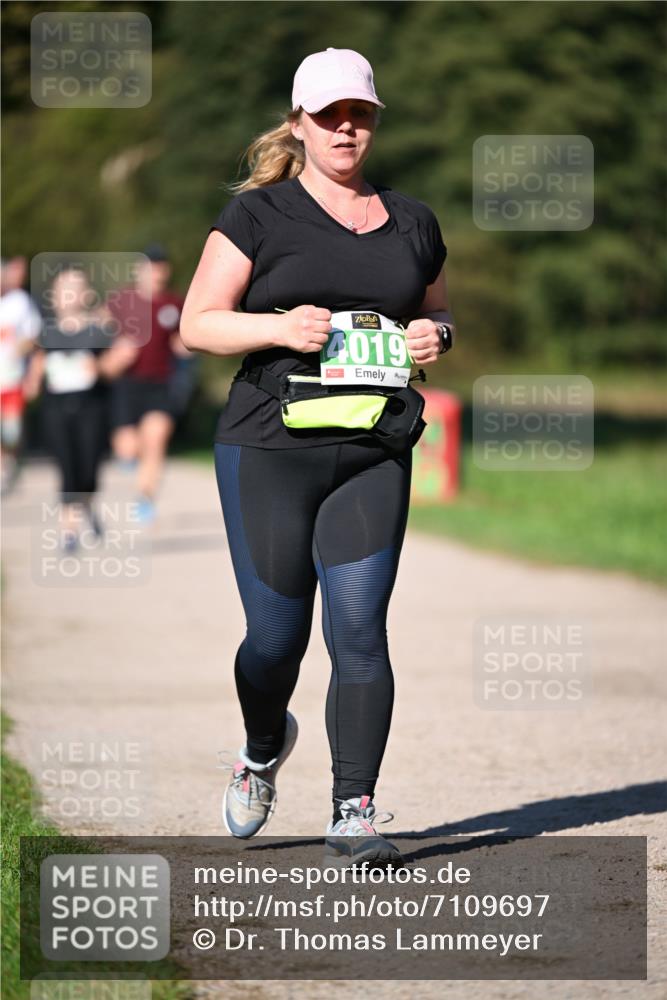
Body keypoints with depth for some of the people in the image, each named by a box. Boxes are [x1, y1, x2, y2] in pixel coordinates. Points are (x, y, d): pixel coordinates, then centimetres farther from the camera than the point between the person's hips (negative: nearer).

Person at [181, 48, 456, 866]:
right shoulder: (258, 215, 2)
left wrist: (435, 336, 0)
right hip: (268, 451, -2)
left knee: (359, 629, -9)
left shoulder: (411, 222, 14)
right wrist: (278, 327, -18)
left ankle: (354, 815, -4)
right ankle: (263, 751, 34)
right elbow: (197, 324, -1)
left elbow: (438, 319, 24)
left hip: (373, 457, 2)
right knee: (277, 635, 1)